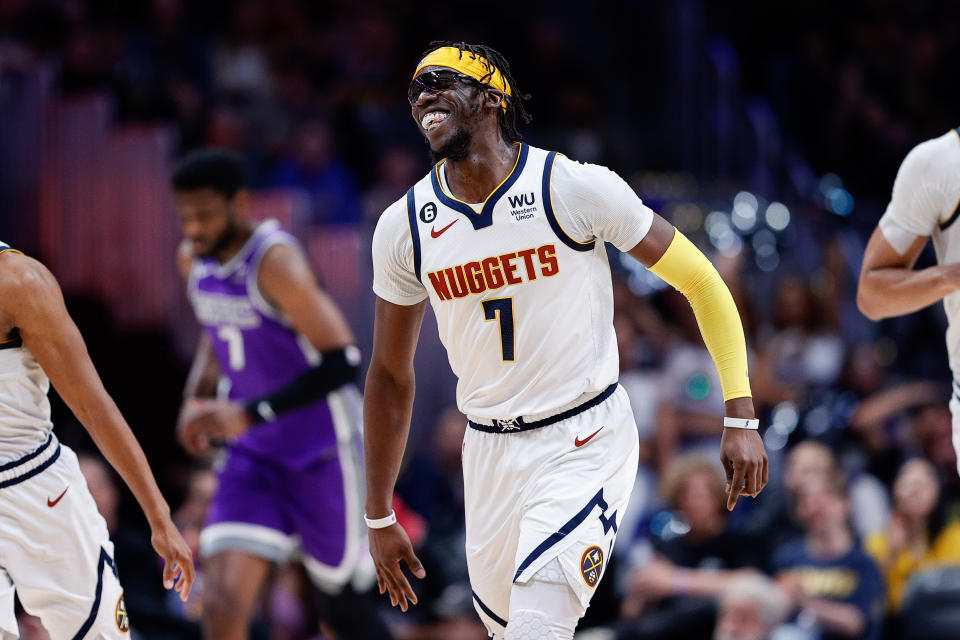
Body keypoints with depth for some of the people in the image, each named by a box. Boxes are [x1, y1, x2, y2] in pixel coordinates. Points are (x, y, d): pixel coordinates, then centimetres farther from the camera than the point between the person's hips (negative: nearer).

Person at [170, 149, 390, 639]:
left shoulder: (274, 262, -21)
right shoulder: (194, 260, 3)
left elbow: (341, 362, -25)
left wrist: (248, 414, -30)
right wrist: (198, 396, 6)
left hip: (322, 452, -6)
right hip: (254, 455, 6)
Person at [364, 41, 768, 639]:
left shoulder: (576, 187, -12)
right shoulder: (404, 226, -1)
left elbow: (701, 282, -5)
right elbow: (391, 377, 11)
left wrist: (741, 419, -10)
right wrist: (379, 517, 12)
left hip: (586, 440, -4)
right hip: (490, 451, 5)